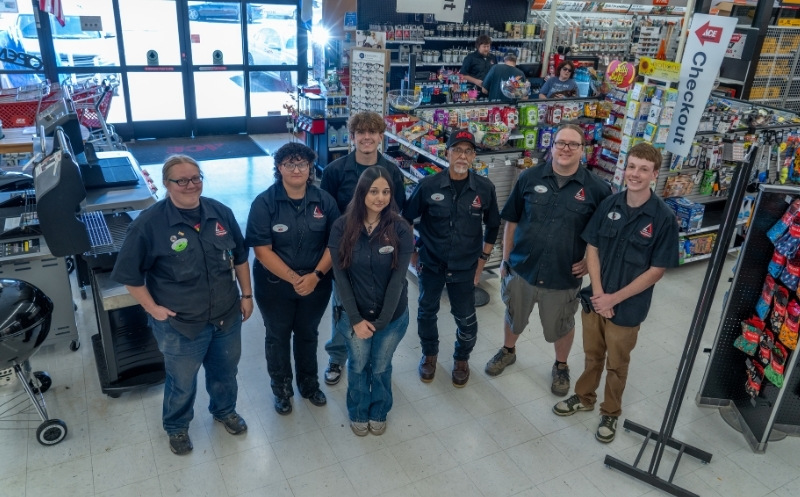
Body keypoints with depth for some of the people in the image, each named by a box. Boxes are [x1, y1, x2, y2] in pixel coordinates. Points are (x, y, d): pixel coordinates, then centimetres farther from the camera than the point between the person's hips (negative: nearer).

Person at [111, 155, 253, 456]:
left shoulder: (220, 212, -4)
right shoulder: (149, 223, -18)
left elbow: (240, 256, 7)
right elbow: (128, 273, -10)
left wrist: (246, 295, 8)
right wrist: (152, 308, -11)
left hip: (227, 316, 4)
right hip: (180, 324, -4)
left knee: (225, 371, 25)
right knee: (182, 382, 18)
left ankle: (225, 410, 54)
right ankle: (176, 426, 47)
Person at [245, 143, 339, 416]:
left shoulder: (324, 200, -7)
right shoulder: (264, 203, -14)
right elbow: (262, 250, -17)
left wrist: (316, 275, -18)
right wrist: (293, 278, -24)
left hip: (316, 285, 2)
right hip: (275, 286, -2)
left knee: (308, 334, 21)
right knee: (278, 337, 17)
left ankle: (309, 384, 44)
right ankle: (281, 388, 40)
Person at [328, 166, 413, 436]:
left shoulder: (401, 229, -14)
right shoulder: (342, 227, -12)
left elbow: (397, 279, -14)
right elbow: (340, 276, -11)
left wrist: (381, 320, -15)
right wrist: (356, 319, -14)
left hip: (392, 316, 0)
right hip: (354, 316, 0)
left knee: (381, 368, 19)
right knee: (358, 366, 20)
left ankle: (379, 413, 46)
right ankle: (358, 413, 46)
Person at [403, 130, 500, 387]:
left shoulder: (485, 188, -8)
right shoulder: (428, 185, -12)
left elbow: (493, 225, 7)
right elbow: (406, 219, 1)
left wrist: (483, 259, 5)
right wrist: (412, 253, 3)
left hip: (465, 267, 0)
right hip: (430, 264, 0)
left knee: (466, 319, 10)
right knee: (427, 312, 16)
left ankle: (462, 359, 38)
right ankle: (429, 354, 42)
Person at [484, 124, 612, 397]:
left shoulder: (596, 189, -10)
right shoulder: (529, 178, -6)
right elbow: (512, 222, 2)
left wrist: (591, 262, -5)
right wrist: (505, 259, 4)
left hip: (564, 276, -1)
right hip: (521, 268, 1)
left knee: (561, 327, 19)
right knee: (513, 317, 22)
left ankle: (561, 366, 46)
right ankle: (508, 351, 50)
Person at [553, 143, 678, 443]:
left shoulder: (663, 218, -15)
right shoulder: (609, 205, -5)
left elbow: (656, 271, -13)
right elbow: (592, 249, -1)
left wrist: (615, 298, -16)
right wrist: (598, 293, -13)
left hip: (628, 306, -3)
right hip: (595, 299, 3)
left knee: (617, 364, 16)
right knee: (592, 354, 22)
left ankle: (610, 413, 37)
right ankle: (584, 398, 44)